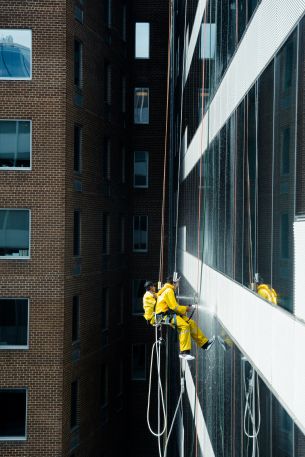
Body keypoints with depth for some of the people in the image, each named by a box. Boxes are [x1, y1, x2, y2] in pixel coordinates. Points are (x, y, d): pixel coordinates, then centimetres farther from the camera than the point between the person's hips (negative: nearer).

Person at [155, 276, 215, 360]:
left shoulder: (166, 290, 22)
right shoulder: (169, 291, -12)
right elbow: (174, 307, -18)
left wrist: (184, 309, 9)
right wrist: (185, 308, -4)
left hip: (170, 314, 11)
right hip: (164, 315, -11)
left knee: (191, 323, 6)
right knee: (184, 325, -29)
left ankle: (204, 343, 11)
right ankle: (184, 352, -31)